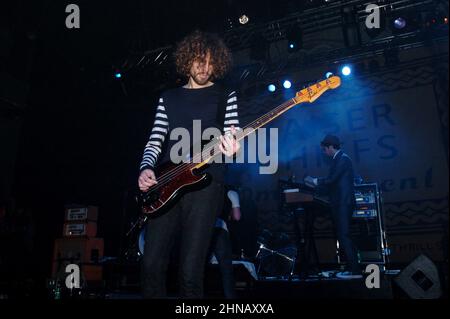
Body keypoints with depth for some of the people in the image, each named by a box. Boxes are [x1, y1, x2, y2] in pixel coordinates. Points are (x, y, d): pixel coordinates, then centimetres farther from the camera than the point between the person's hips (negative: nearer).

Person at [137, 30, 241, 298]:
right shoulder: (169, 98, 19)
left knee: (191, 271, -6)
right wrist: (147, 168, -7)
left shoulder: (225, 96, 12)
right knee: (153, 264, -1)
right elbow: (156, 140, 12)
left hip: (206, 182, -3)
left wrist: (231, 149, -23)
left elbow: (232, 138, 2)